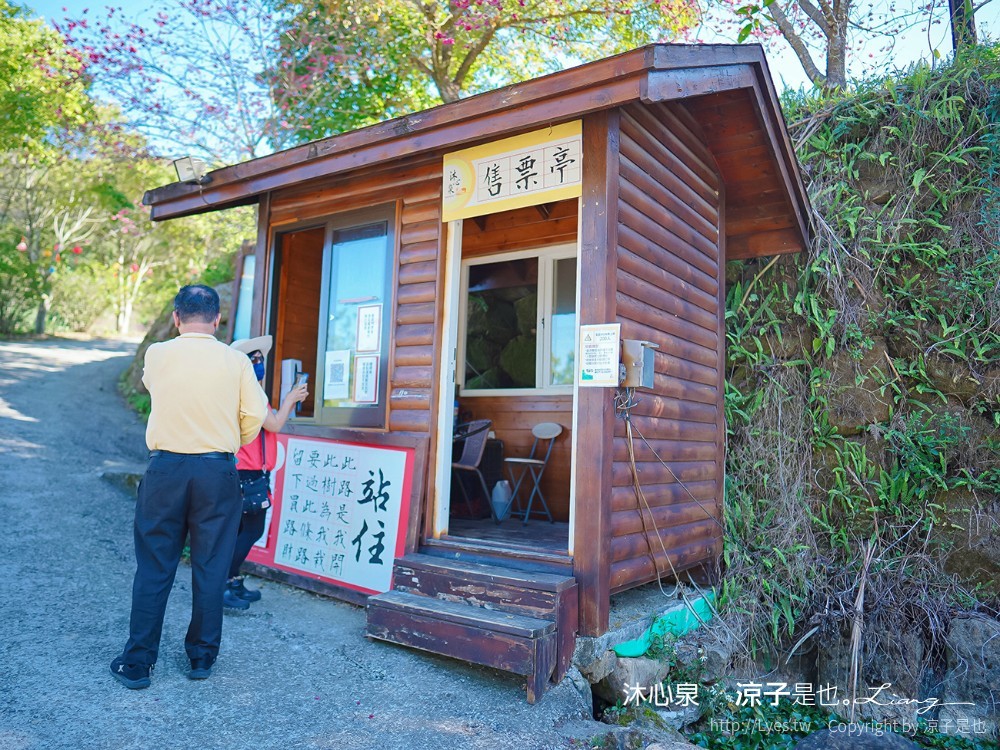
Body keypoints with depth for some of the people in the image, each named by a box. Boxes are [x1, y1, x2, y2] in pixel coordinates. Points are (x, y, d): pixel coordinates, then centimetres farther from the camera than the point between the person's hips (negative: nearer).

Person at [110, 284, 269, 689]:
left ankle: (137, 662, 20)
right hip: (218, 473, 0)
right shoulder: (236, 361, -4)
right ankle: (202, 656, 23)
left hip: (166, 469, 1)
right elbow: (256, 413, -5)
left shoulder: (156, 355, -1)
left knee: (153, 568, 11)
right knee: (210, 569, 10)